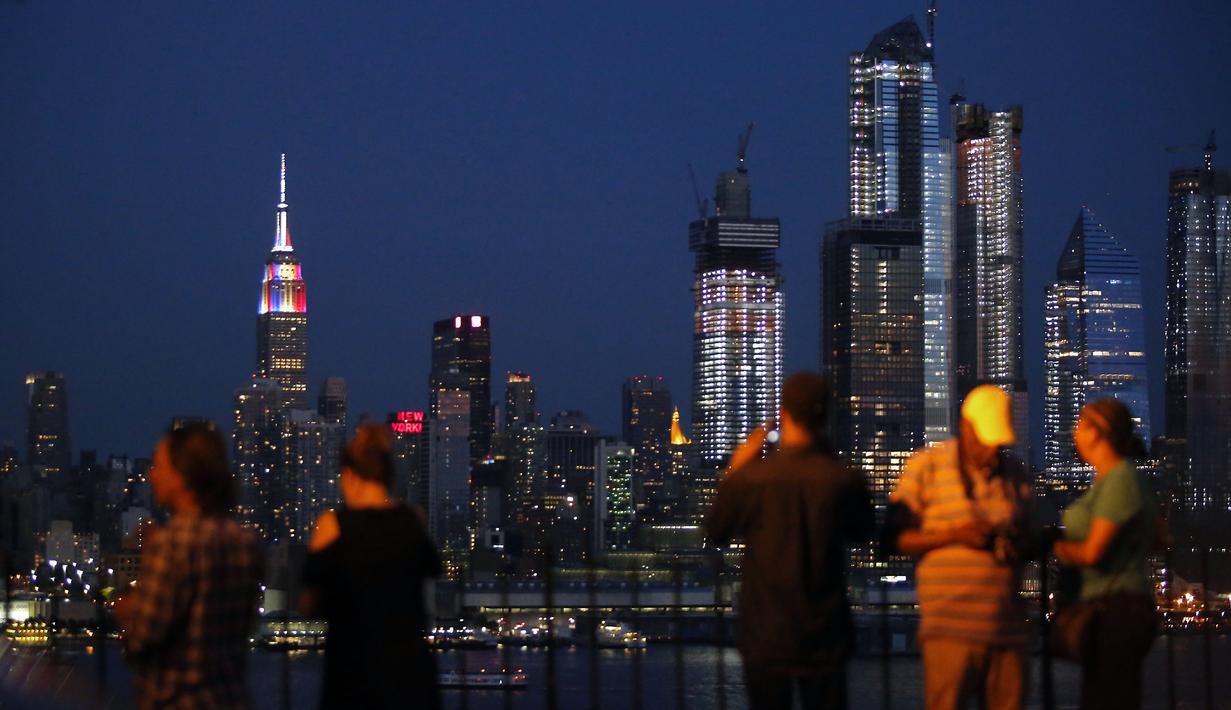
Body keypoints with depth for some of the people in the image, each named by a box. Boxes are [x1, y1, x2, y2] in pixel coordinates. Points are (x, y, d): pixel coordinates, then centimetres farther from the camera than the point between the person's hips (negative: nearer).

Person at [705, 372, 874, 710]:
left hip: (765, 635, 0)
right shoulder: (844, 480, -12)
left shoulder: (749, 478, -14)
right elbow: (861, 530, 9)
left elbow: (715, 532, 3)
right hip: (823, 640, 0)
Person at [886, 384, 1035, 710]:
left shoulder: (1015, 471, 16)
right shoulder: (925, 466, 2)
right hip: (951, 630, -4)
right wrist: (954, 535, -13)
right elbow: (894, 539, 0)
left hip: (1008, 629, 4)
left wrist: (1019, 546, -1)